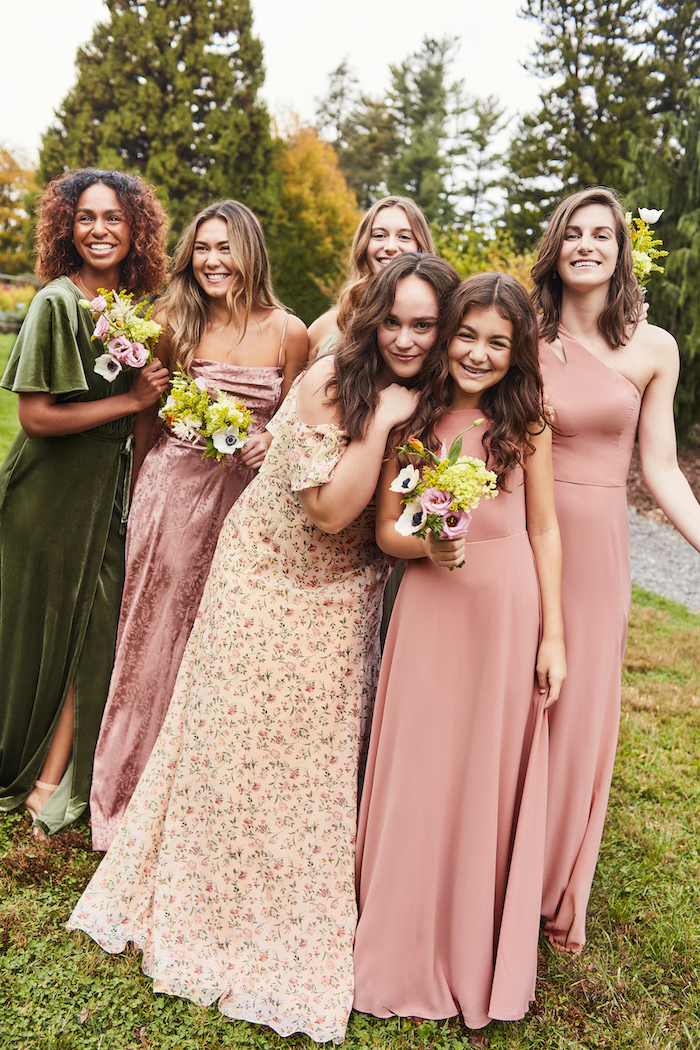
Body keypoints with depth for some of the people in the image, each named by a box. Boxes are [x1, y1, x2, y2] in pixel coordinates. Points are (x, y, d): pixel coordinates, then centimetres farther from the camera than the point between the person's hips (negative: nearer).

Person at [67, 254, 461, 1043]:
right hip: (268, 581, -3)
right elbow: (331, 510, -24)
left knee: (319, 758, 12)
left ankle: (298, 919, 35)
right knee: (239, 745, 10)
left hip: (343, 602, 4)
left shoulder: (432, 399, -5)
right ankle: (212, 901, 36)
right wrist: (380, 423, -29)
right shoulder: (329, 383, -20)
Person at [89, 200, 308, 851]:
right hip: (171, 492, 1)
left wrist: (270, 442, -12)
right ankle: (140, 793, 29)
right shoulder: (172, 323, 1)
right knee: (158, 638, 10)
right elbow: (146, 419, 7)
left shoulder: (288, 333, -1)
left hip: (244, 497, 0)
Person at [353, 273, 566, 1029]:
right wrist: (428, 545, -21)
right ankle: (407, 952, 31)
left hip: (509, 614, 0)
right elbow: (385, 530, 1)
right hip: (429, 612, 1)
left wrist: (553, 636, -1)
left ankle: (480, 961, 34)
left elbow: (544, 532, 2)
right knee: (418, 779, 8)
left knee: (491, 780, 11)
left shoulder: (526, 423, -2)